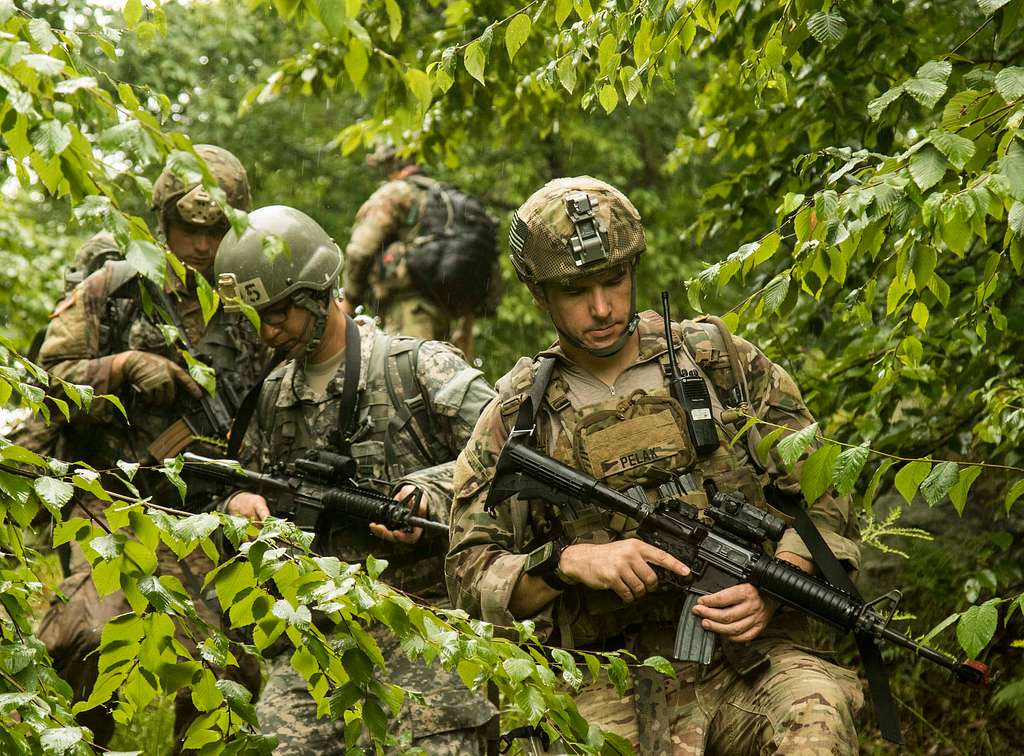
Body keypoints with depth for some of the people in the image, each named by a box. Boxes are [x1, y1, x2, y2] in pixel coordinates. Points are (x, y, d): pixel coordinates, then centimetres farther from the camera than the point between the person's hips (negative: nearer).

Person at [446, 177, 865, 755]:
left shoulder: (725, 364, 10)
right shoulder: (515, 419, 9)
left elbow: (824, 503, 10)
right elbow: (471, 578, 6)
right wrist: (567, 561, -12)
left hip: (747, 659, 0)